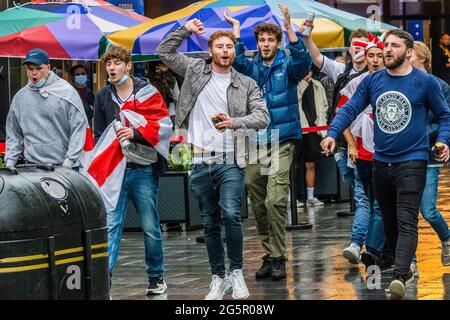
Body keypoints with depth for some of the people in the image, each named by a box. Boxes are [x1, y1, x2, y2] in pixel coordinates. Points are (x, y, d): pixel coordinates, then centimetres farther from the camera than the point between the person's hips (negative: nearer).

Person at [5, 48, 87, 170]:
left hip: (63, 166, -3)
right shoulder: (20, 97, 10)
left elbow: (79, 128, -6)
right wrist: (10, 162, 6)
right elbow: (13, 135, 16)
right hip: (32, 166, 3)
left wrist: (68, 162, -11)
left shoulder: (66, 92, -3)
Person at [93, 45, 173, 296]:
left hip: (143, 169, -2)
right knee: (111, 226, -7)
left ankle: (156, 277, 22)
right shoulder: (103, 96, 11)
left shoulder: (147, 93, 1)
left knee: (151, 227, 7)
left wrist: (136, 133, -17)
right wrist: (103, 165, 9)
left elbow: (163, 125, -5)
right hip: (114, 170, 2)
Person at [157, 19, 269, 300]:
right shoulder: (196, 71, 9)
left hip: (231, 161, -2)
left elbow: (263, 117, -2)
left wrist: (235, 122, -17)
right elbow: (164, 52, 10)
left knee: (231, 215, -18)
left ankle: (236, 271, -2)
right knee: (210, 223, 7)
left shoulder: (247, 84, 6)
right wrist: (185, 30, 0)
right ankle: (219, 278, 17)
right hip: (201, 161, 2)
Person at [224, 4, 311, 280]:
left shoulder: (287, 67, 2)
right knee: (258, 203, 6)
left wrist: (289, 27, -27)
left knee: (276, 200, -15)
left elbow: (304, 61, -18)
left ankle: (279, 258, -9)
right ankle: (269, 255, 16)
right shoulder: (251, 68, 11)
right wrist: (236, 29, -17)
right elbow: (236, 61, -10)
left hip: (281, 141, -4)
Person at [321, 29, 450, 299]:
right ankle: (406, 268, 30)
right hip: (381, 162, 5)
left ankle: (400, 277, -27)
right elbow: (350, 109, 5)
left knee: (406, 222, -16)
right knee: (390, 222, 15)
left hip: (412, 161, -5)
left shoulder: (425, 82, -3)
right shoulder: (372, 81, 7)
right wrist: (333, 133, -11)